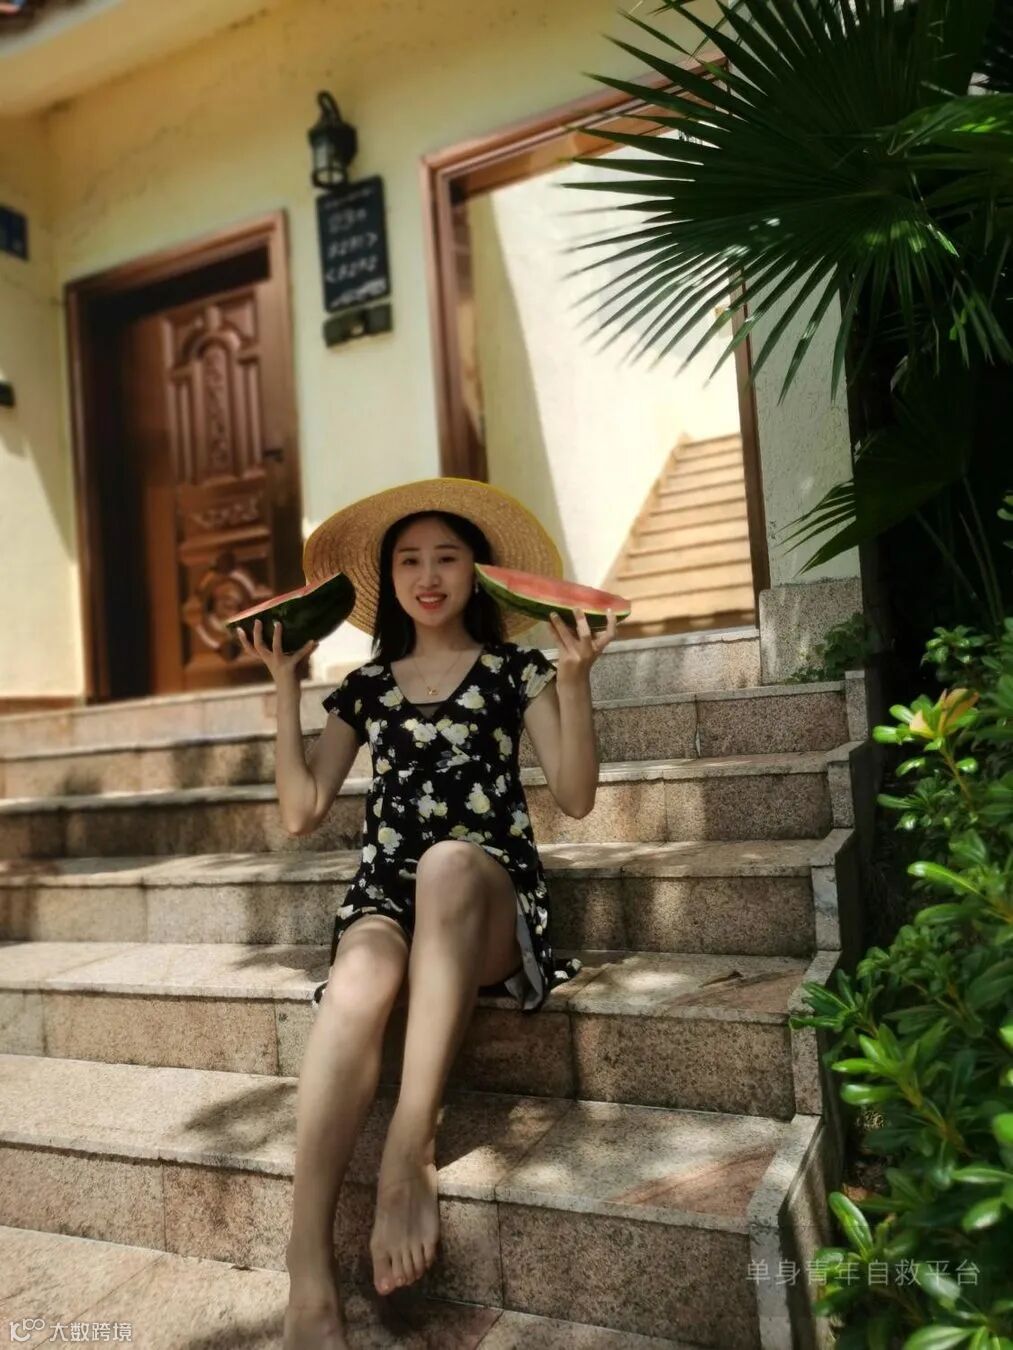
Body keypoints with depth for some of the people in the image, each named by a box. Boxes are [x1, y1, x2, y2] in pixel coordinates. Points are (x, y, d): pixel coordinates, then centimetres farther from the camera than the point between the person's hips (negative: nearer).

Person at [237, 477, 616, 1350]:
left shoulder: (515, 671, 11)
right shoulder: (366, 687, 18)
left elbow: (576, 796, 1)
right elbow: (301, 811, 12)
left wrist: (575, 679, -11)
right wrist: (286, 685, 9)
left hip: (492, 901, -1)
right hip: (387, 894, 2)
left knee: (450, 858, -39)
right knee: (360, 983, -35)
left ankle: (411, 1152, -36)